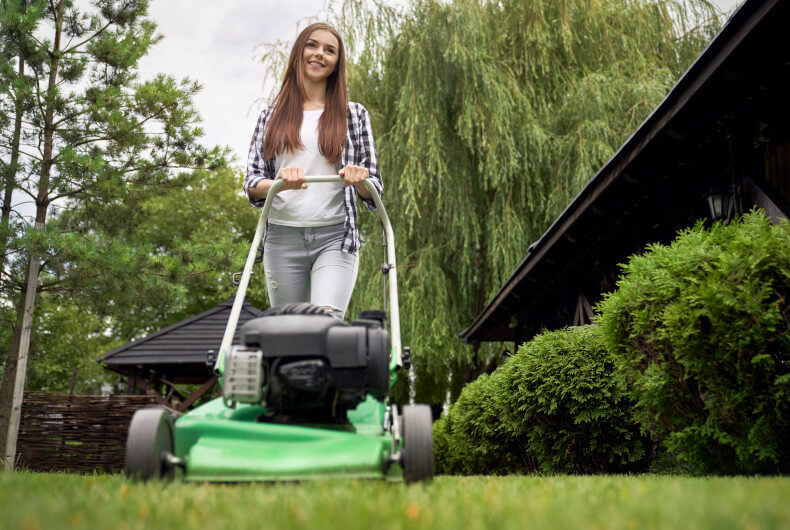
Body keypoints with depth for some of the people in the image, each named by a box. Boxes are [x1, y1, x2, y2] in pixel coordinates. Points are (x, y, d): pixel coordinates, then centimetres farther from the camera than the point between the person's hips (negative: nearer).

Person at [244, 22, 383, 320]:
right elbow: (251, 182, 6)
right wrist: (280, 183, -16)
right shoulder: (272, 116, 12)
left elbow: (374, 188, 9)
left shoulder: (354, 114, 10)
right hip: (282, 238, 2)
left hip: (335, 237, -2)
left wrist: (360, 180, -15)